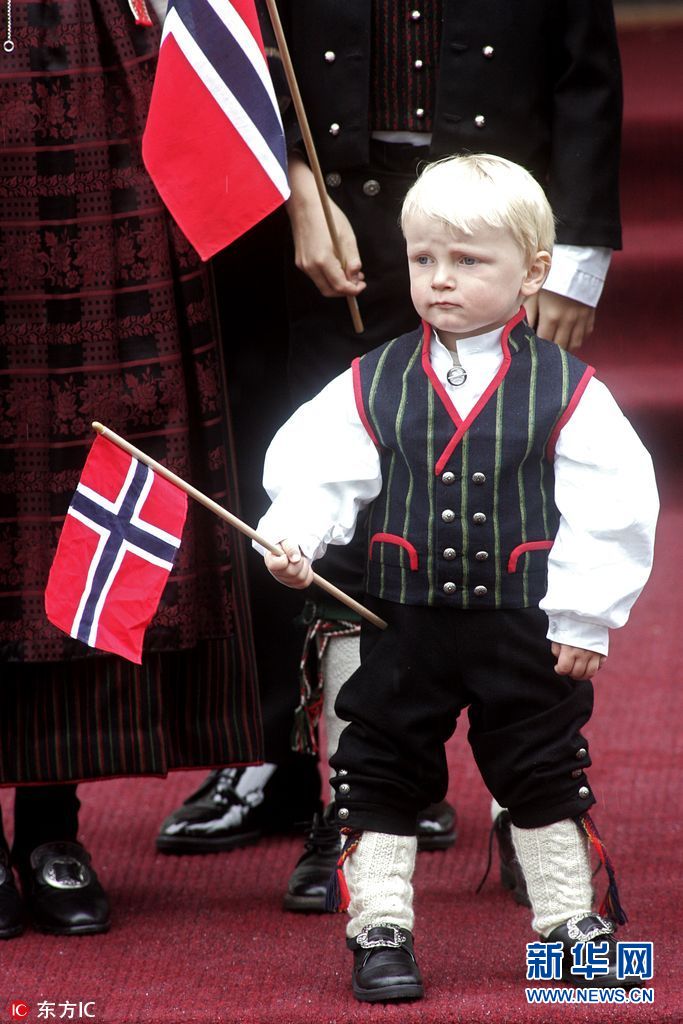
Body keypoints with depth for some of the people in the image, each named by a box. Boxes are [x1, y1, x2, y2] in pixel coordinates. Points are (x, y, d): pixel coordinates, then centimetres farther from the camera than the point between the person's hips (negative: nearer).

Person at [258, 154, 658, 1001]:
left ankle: (569, 923, 26)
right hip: (404, 627, 2)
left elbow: (612, 511, -7)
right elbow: (315, 471, -2)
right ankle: (379, 932, 18)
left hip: (526, 634, -1)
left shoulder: (567, 391, -6)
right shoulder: (372, 385, 0)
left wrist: (584, 617, -10)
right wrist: (291, 538, -21)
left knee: (545, 778, 11)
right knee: (381, 776, 6)